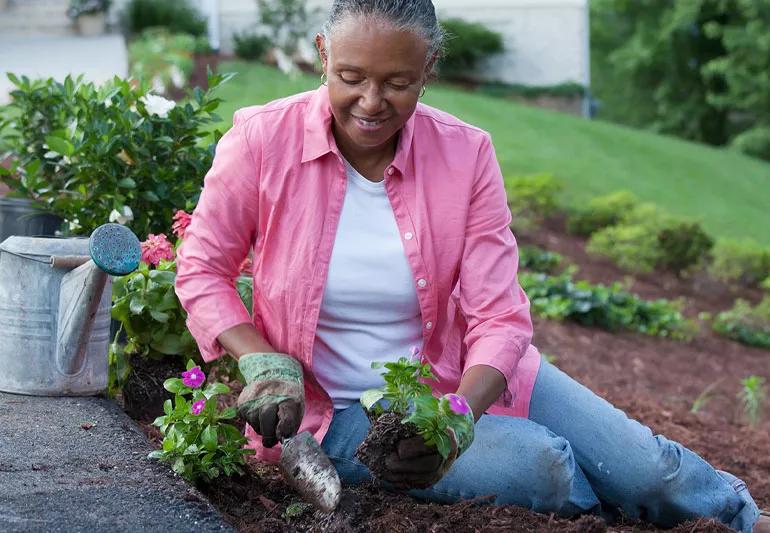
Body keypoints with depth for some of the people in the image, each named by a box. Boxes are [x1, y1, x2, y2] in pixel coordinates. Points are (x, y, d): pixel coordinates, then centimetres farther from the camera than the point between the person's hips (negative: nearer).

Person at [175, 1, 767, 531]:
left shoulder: (466, 154, -12)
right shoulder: (262, 140, -15)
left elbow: (500, 321, -13)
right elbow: (201, 271, -4)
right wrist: (264, 366, -22)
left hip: (463, 379, 3)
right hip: (344, 410, -2)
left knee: (649, 470, -6)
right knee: (538, 465, -26)